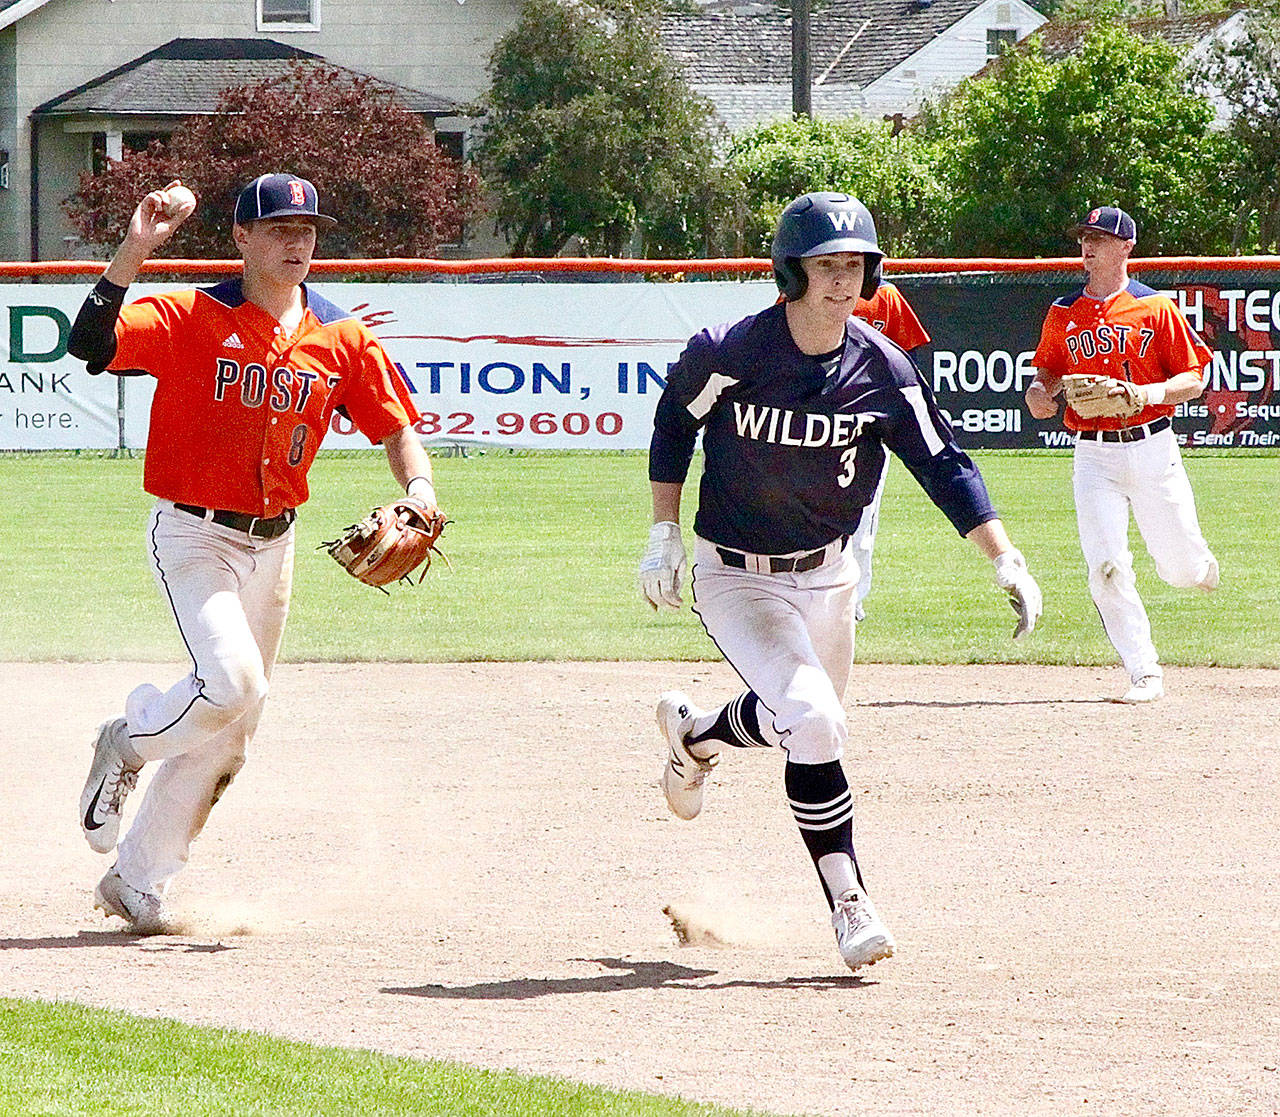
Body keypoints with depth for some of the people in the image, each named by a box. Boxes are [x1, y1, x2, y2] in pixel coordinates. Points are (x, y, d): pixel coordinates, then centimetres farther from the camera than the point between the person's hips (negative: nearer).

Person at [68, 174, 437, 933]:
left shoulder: (343, 340, 2)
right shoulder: (190, 319, -11)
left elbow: (397, 427, 4)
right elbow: (91, 343, -25)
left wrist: (420, 490, -17)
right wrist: (135, 250, -35)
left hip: (274, 543, 6)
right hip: (193, 535, -6)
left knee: (232, 729, 8)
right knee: (232, 683, -25)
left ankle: (137, 882, 20)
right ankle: (127, 746, 8)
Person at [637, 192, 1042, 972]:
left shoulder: (882, 369, -12)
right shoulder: (729, 353, -20)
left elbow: (944, 467, -10)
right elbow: (675, 419, -2)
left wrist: (1007, 561, -20)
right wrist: (664, 536, -2)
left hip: (827, 575, 5)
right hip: (735, 578, -5)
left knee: (808, 724, 17)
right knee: (815, 722, -21)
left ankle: (695, 734, 49)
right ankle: (849, 903, -8)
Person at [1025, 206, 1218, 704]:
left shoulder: (1156, 307, -1)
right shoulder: (1063, 314, 8)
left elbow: (1194, 379, -1)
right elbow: (1049, 371, 20)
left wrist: (1147, 393, -19)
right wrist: (1039, 392, -3)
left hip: (1152, 449, -2)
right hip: (1093, 455, 2)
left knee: (1181, 568, 4)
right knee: (1106, 568, -12)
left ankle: (1202, 566, 43)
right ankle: (1144, 673, -3)